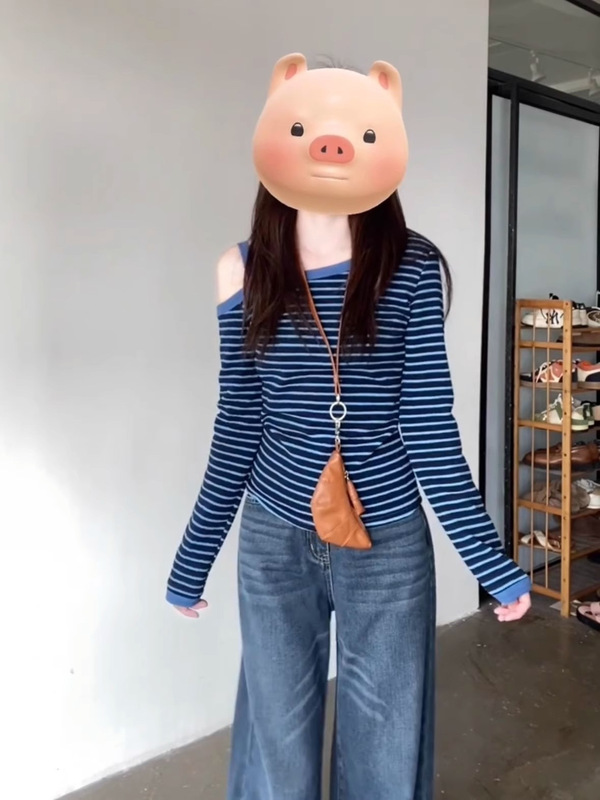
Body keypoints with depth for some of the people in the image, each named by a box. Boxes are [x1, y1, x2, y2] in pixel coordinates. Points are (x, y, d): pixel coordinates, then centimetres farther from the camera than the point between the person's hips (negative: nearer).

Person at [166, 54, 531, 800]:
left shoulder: (411, 268, -8)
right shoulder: (245, 272, -3)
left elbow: (429, 426, -6)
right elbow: (238, 427, 2)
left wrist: (490, 561, -4)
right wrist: (193, 557, 8)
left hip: (389, 543, -1)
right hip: (273, 541, 2)